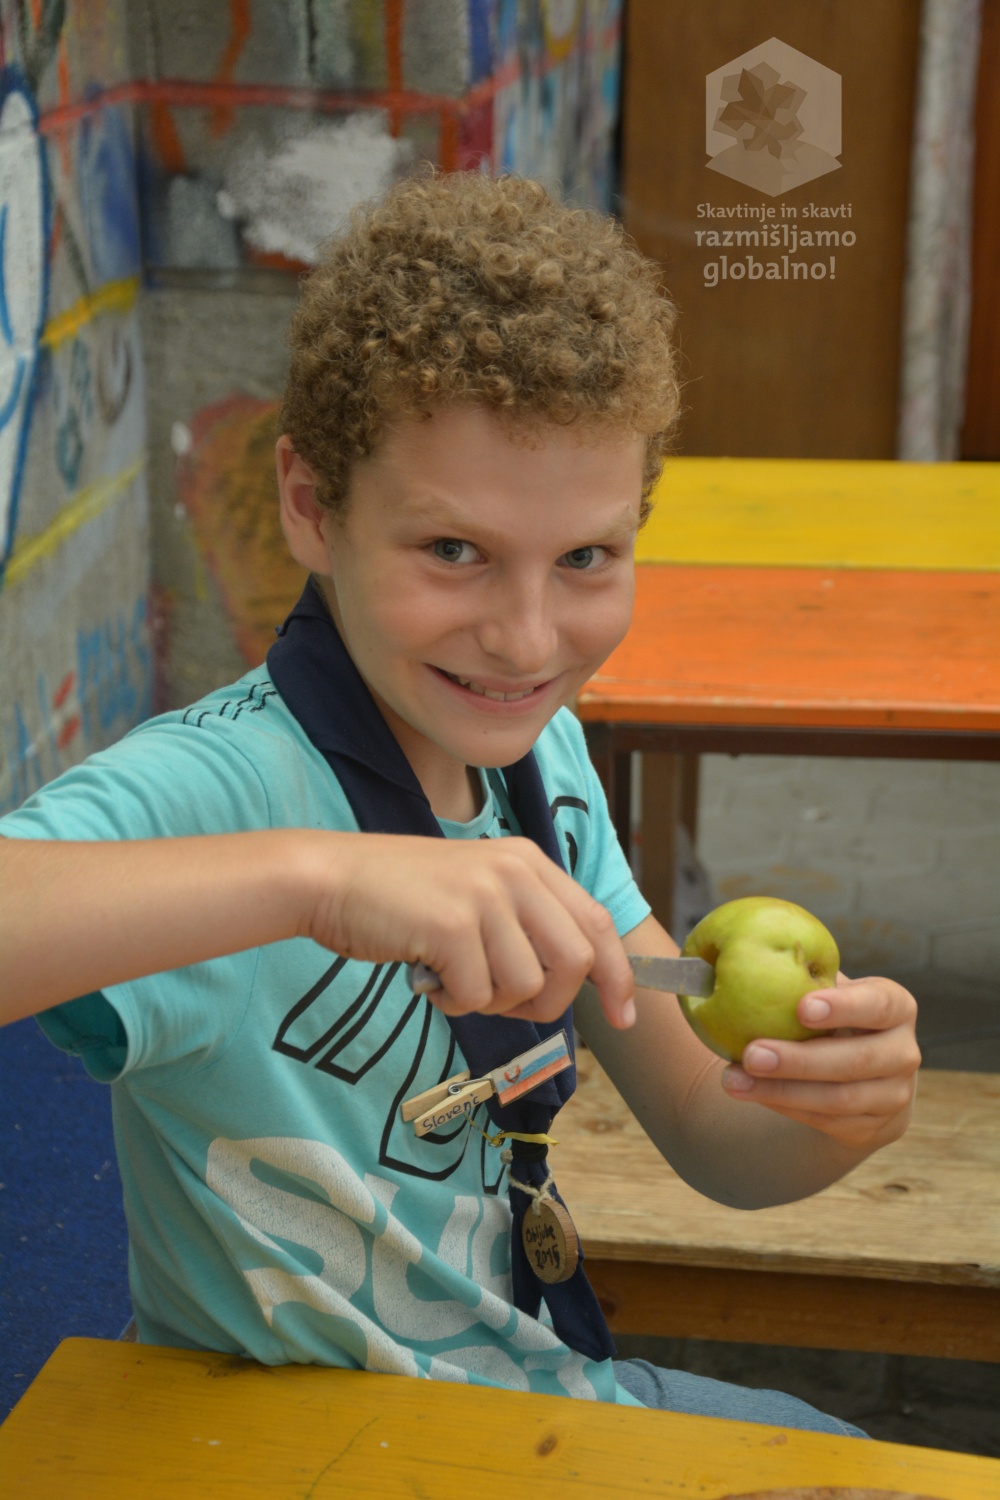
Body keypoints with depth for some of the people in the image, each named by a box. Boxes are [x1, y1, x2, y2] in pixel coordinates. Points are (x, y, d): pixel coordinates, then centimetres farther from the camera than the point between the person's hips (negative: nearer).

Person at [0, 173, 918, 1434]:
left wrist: (844, 1110, -20)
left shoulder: (541, 752, -4)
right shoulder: (216, 787, -26)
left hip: (552, 1382, 7)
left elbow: (715, 1140, 1)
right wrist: (312, 875, -49)